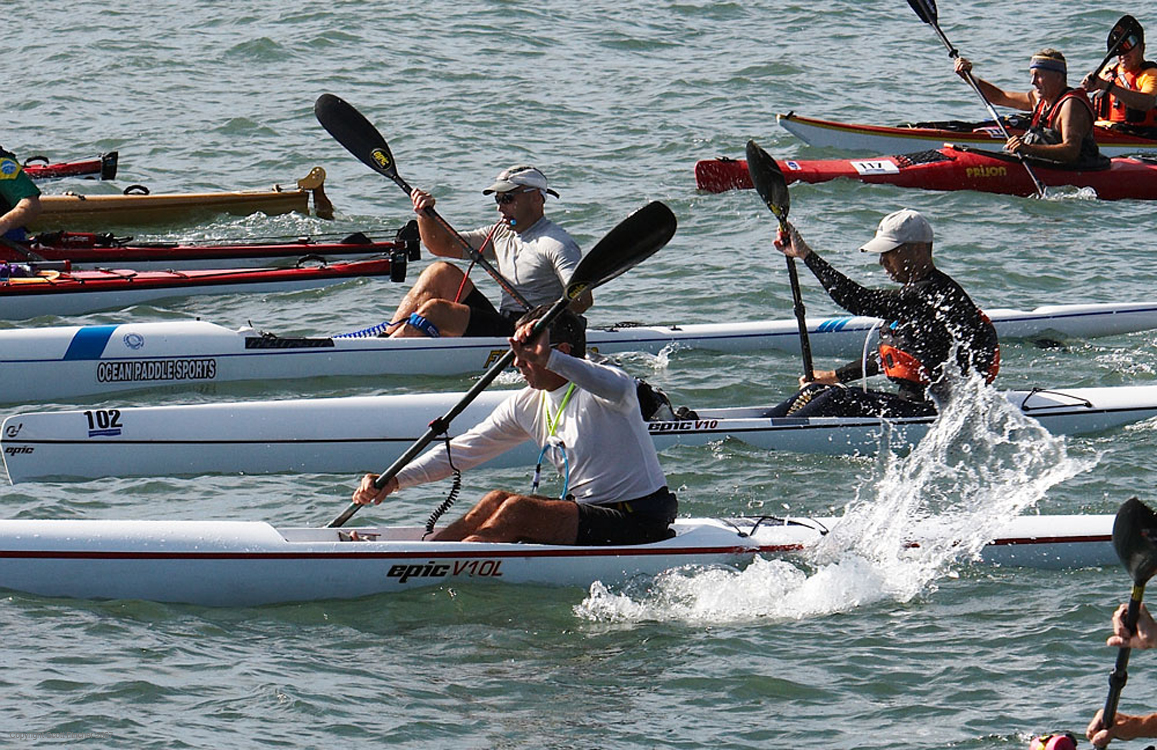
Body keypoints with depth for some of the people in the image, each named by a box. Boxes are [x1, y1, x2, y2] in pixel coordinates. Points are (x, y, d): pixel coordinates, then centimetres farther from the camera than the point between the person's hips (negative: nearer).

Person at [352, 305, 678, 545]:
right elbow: (463, 449, 9)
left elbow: (618, 390, -41)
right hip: (589, 512, 8)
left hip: (640, 524, -8)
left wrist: (549, 360, -51)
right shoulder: (527, 406, 8)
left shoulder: (600, 382, -14)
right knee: (499, 500, -9)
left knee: (518, 509, -21)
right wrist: (395, 480, -2)